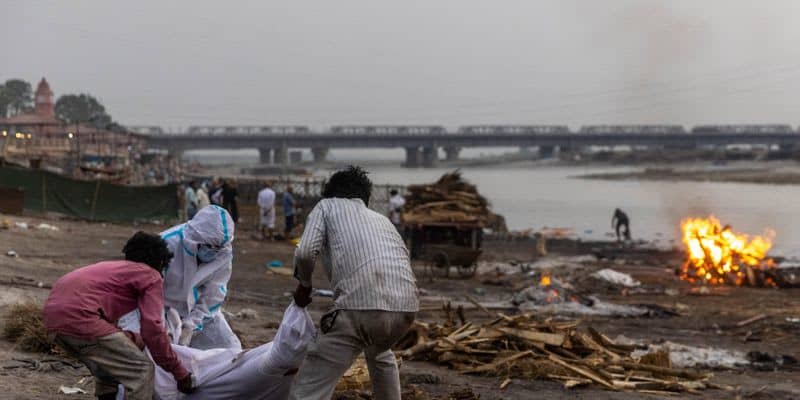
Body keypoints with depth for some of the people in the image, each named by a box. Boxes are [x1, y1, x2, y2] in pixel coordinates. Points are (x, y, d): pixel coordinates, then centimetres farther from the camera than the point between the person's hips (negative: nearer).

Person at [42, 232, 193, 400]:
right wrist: (179, 372, 4)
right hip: (78, 315, -9)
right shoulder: (151, 276, 9)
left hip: (52, 313, 9)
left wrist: (136, 339, 44)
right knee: (142, 370, -3)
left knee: (109, 365, 31)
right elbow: (152, 329, -2)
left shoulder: (116, 267, 33)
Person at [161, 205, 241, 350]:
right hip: (167, 308, -3)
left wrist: (190, 326, -20)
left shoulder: (224, 254, -18)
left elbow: (213, 295, -12)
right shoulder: (169, 244, -30)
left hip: (200, 311, 3)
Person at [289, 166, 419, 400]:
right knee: (380, 353, 40)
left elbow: (306, 252, 3)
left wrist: (304, 284, 22)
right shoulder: (381, 219, 34)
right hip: (406, 307, 6)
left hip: (361, 306, -6)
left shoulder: (327, 205, 20)